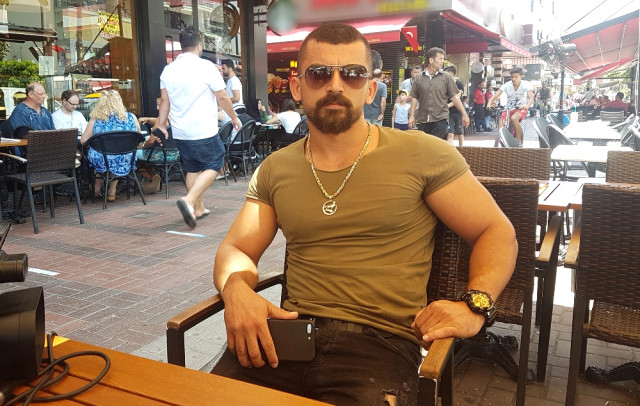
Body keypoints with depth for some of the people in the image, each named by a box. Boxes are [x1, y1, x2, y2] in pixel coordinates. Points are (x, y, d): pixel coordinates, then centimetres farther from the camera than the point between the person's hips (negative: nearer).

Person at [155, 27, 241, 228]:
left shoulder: (168, 70, 7)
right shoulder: (206, 67, -9)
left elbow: (165, 101, 10)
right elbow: (222, 97, -5)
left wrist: (161, 125, 18)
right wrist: (234, 117, 8)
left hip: (180, 132, 6)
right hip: (203, 131, -6)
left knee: (192, 169, 16)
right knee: (213, 166, 3)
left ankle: (198, 208, 21)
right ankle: (189, 200, -15)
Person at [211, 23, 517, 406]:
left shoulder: (422, 154, 0)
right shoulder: (275, 170, 12)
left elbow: (498, 232, 5)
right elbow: (236, 249, 15)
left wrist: (474, 306, -12)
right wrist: (237, 287, -8)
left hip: (382, 342, -3)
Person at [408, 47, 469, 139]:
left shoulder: (446, 78, 4)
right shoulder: (419, 79, 7)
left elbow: (455, 97, 4)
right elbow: (414, 98, 8)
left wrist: (464, 114, -1)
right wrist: (411, 116, 1)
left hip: (440, 120, -1)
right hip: (423, 121, 2)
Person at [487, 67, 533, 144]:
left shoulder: (526, 85, -10)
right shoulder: (507, 85, -8)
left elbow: (531, 98, -20)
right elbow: (494, 97, -13)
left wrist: (526, 106, -44)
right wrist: (489, 104, -35)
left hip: (521, 108, -2)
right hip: (509, 109, 2)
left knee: (513, 118, -35)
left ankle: (519, 141, -19)